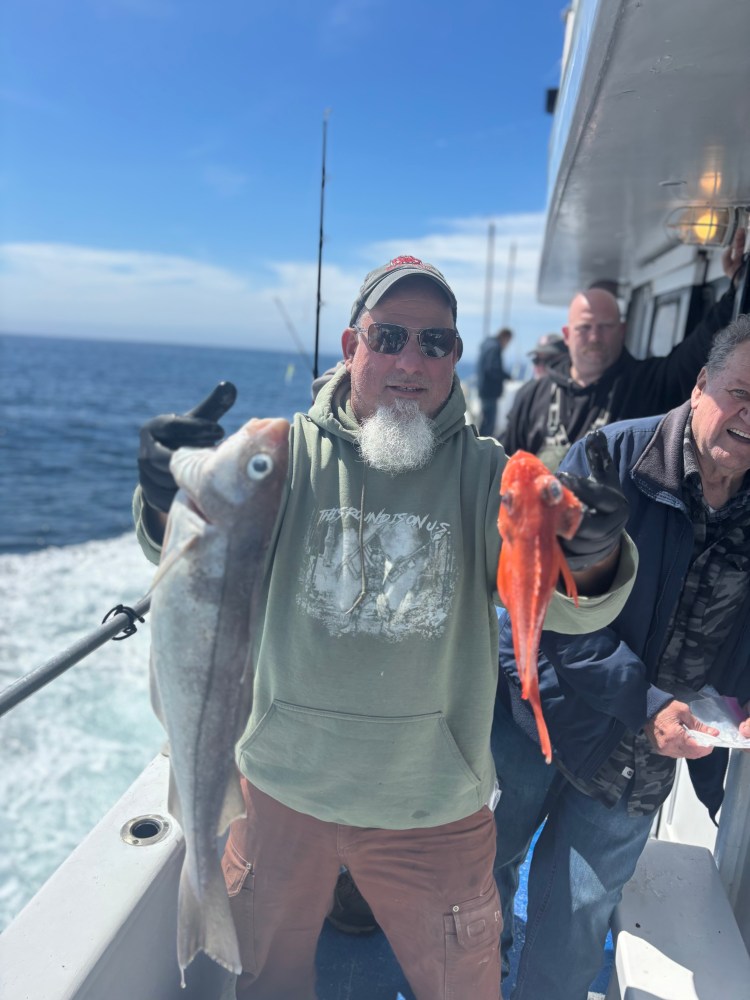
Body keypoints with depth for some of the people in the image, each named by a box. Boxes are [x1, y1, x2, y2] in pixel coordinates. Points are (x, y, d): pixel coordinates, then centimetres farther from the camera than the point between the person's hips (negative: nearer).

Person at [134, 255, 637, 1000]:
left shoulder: (485, 471, -9)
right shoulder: (290, 453, -10)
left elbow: (567, 607, -17)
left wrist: (592, 559, -40)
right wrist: (170, 501, -41)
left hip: (436, 811, 0)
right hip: (283, 789, 1)